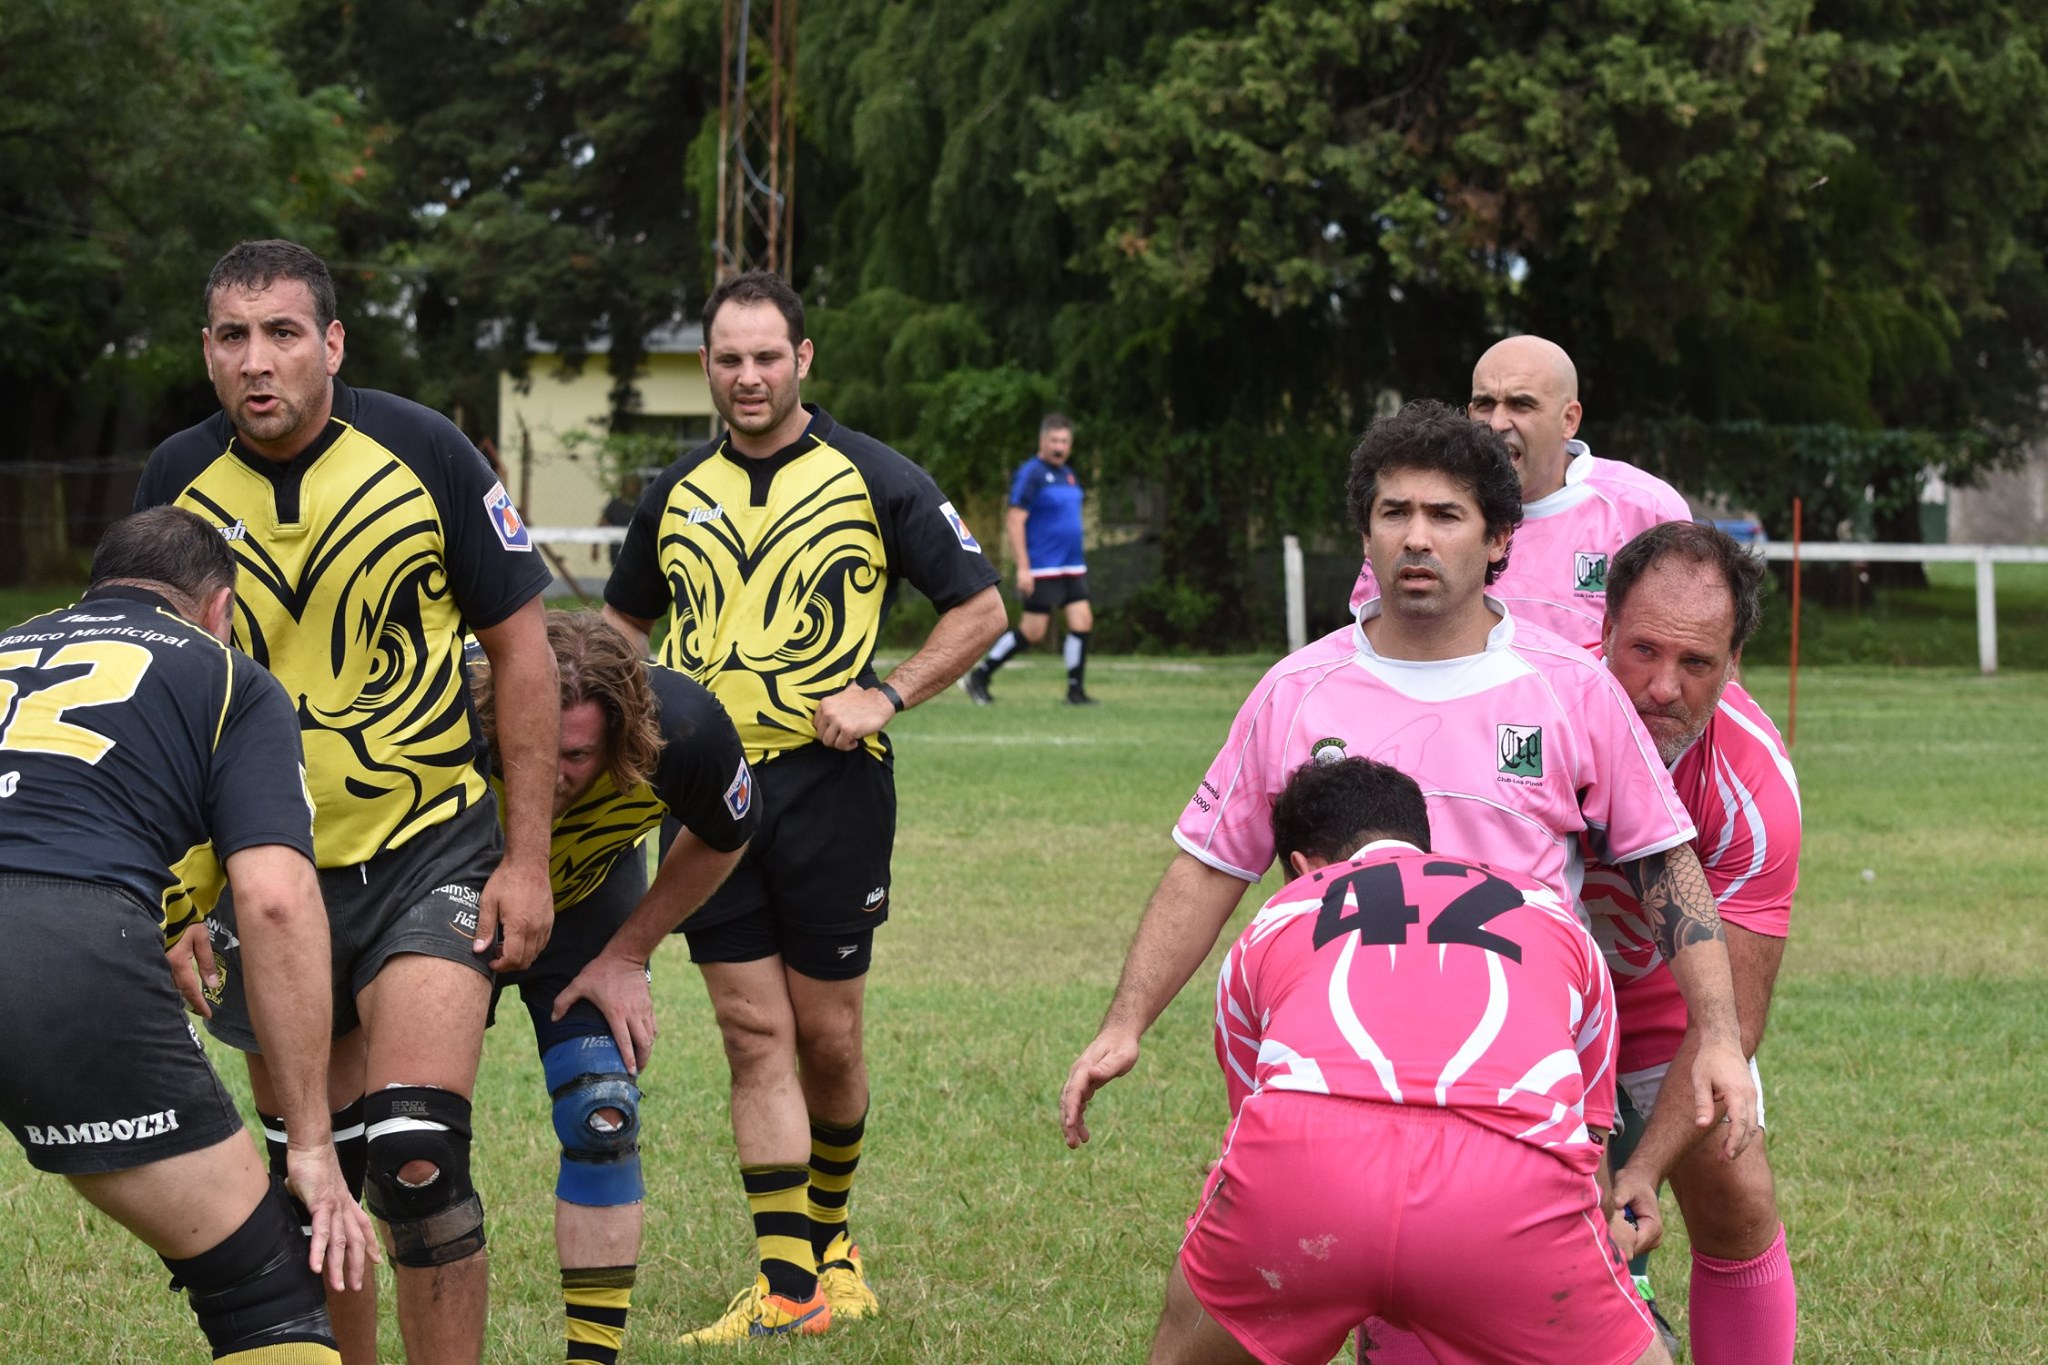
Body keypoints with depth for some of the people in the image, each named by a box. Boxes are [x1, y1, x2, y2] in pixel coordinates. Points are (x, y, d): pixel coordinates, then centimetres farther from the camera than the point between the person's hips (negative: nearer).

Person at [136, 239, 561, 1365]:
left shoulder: (423, 451, -10)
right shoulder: (177, 481, -3)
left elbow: (521, 649, -2)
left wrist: (527, 859, -5)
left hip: (429, 852, -3)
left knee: (416, 1152, -17)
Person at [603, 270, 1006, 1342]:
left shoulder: (873, 479, -1)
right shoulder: (678, 492, 11)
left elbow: (979, 607, 1)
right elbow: (621, 621, 25)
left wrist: (885, 696, -11)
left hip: (828, 782, -3)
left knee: (826, 1036, 3)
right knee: (754, 1035, -2)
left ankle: (830, 1237, 27)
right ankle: (787, 1287, -3)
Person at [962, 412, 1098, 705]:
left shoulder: (1068, 476, 14)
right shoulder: (1031, 473, -11)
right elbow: (1014, 521, -16)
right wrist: (1023, 567, -21)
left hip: (1072, 567, 8)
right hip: (1041, 569, -8)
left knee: (1082, 621, -3)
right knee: (1033, 631, -6)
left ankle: (1075, 690, 3)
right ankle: (979, 676, 8)